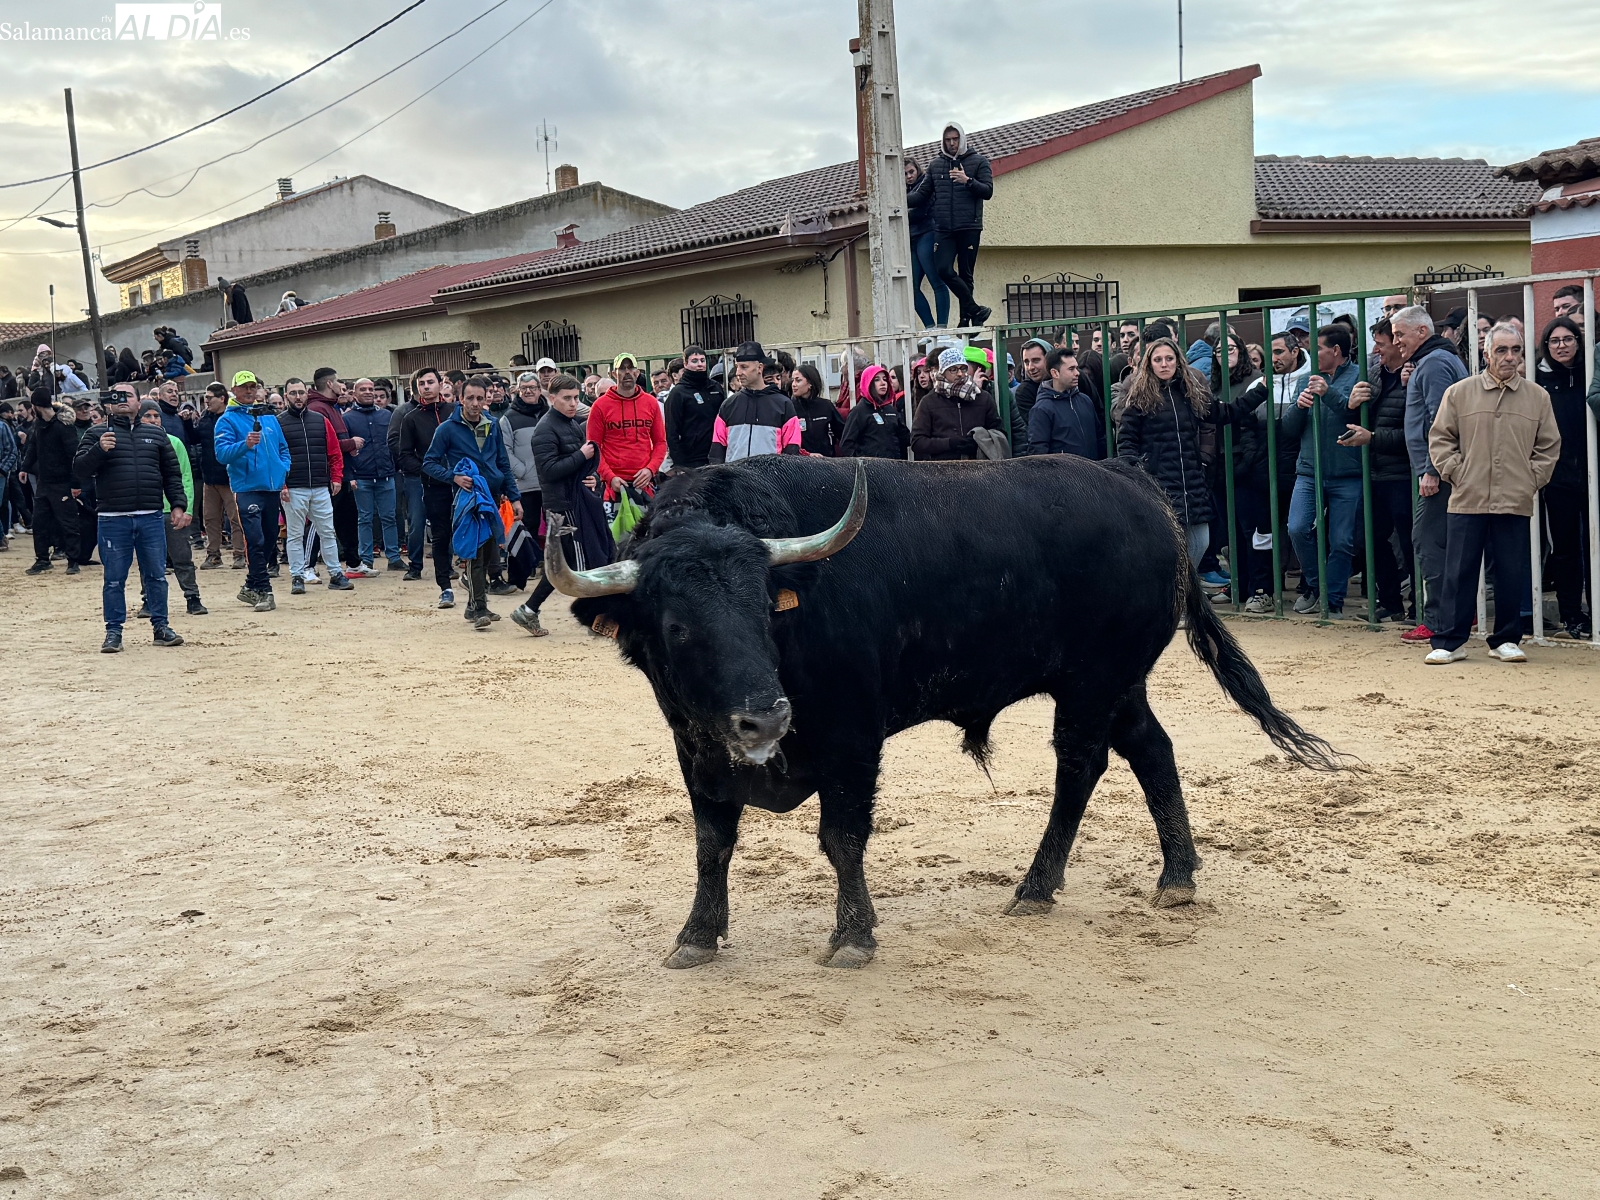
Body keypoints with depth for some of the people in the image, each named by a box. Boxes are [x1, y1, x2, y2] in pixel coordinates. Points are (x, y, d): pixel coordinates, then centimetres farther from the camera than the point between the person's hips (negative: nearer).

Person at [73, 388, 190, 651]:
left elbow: (172, 474, 14)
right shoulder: (98, 434, 6)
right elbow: (79, 470, -1)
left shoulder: (156, 434, 13)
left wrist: (178, 505, 4)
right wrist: (98, 450, -18)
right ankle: (113, 631, 9)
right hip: (113, 519, -2)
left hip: (151, 518, 2)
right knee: (114, 579, 3)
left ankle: (160, 626, 15)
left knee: (156, 575, 6)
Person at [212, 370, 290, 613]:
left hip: (272, 488, 6)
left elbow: (283, 448, 22)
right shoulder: (227, 420, -2)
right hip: (247, 489, -6)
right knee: (256, 541, -13)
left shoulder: (269, 418, 14)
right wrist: (245, 445, -31)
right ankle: (264, 592, -10)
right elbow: (222, 453, -14)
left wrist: (284, 470, 4)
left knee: (270, 541, 11)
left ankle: (251, 587, 24)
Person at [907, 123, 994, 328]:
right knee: (943, 270, -15)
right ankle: (975, 310, -7)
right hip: (944, 230, 3)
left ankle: (965, 319, 7)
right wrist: (903, 199, -5)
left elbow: (988, 191, -3)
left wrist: (968, 181, -19)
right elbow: (921, 194, 13)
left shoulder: (978, 162, 6)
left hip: (969, 228, -3)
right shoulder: (935, 164, 15)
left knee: (965, 274, -1)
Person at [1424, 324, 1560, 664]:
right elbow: (1440, 438, 7)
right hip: (1467, 501, -1)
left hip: (1515, 504, 1)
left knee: (1512, 575, 5)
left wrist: (1532, 479, 2)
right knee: (1459, 573, 0)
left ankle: (1505, 640, 17)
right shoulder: (1459, 393, 3)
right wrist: (1455, 473, -2)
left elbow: (1549, 446, 12)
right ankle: (1450, 642, 7)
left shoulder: (1538, 397, 8)